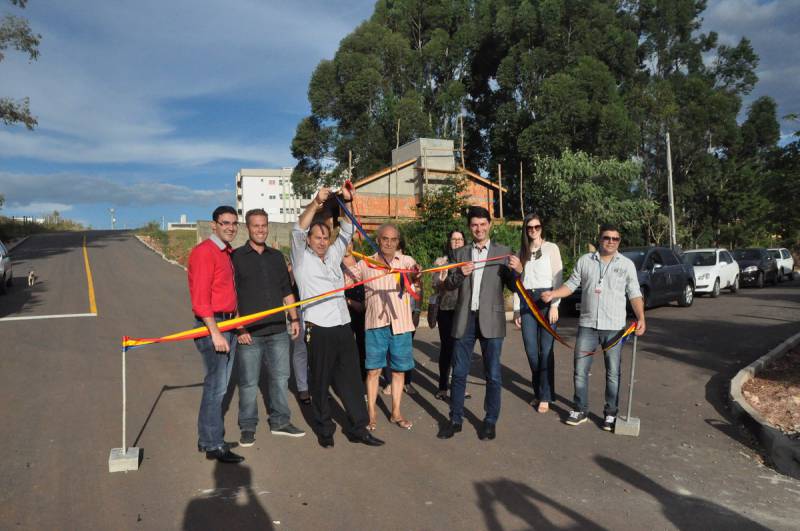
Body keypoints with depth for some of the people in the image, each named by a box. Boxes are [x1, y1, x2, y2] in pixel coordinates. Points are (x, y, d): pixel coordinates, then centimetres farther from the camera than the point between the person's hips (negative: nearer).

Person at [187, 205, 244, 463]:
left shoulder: (228, 253, 15)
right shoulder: (204, 252, -13)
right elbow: (200, 299, -19)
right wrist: (215, 333, -22)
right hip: (212, 325, -9)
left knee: (218, 384, 14)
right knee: (216, 385, -5)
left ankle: (207, 439, 25)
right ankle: (214, 445, 5)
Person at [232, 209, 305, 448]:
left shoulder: (277, 256, 13)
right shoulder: (236, 257, -1)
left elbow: (287, 290, 18)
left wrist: (294, 318, 10)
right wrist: (239, 328, -11)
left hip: (278, 330, 5)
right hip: (249, 332, -4)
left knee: (281, 376, 11)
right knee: (249, 381, 3)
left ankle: (279, 422, 24)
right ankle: (248, 427, 17)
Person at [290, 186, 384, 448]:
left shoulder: (333, 256, 18)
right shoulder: (302, 258, 3)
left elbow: (346, 231, 14)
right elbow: (298, 230, -12)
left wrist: (347, 203, -1)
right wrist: (316, 203, -24)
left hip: (343, 326, 5)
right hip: (319, 329, -5)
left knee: (351, 379, 8)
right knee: (321, 382, 6)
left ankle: (358, 428, 17)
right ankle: (324, 429, 21)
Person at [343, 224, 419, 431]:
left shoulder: (406, 261, 0)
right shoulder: (366, 263, 5)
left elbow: (413, 274, -20)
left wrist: (415, 274, -45)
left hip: (401, 323, 0)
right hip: (375, 323, 0)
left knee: (399, 369, 10)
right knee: (373, 370, 3)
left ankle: (396, 413, 23)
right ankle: (371, 414, 14)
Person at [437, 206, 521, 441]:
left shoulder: (503, 252, 4)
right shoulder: (460, 253, 11)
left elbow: (513, 286, 1)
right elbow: (448, 284, 6)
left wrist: (515, 270, -19)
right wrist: (459, 274, -14)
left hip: (490, 319, -2)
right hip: (464, 319, 2)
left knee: (492, 374, 4)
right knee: (459, 372, 7)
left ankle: (490, 421, 17)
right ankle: (455, 419, 19)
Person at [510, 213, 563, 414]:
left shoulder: (551, 248, 1)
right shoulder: (522, 251, 14)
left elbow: (558, 278, -3)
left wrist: (554, 306, -11)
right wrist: (516, 309, 10)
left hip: (546, 300, -4)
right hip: (526, 302, 4)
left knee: (546, 350, -4)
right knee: (531, 350, 3)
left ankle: (545, 397, 5)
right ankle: (538, 391, 20)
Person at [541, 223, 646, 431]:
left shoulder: (627, 264, 2)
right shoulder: (585, 261, 5)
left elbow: (635, 294, 1)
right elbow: (571, 284, 9)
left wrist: (641, 318, -12)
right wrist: (553, 294, -8)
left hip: (614, 327, -1)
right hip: (587, 325, 1)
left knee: (613, 373, 6)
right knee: (580, 370, 5)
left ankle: (611, 413, 19)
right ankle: (580, 410, 19)